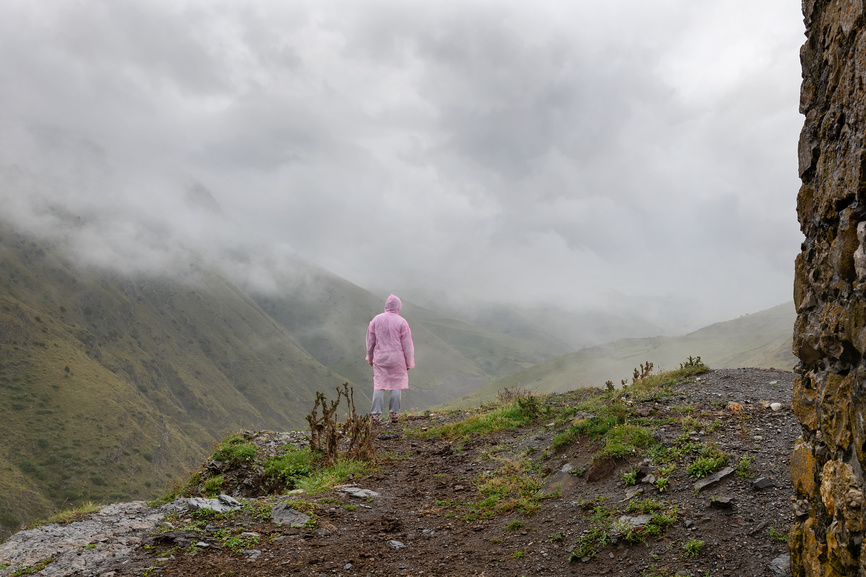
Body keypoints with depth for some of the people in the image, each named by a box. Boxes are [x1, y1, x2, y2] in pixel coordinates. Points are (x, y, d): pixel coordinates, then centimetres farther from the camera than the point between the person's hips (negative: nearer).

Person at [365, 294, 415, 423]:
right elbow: (407, 344, -5)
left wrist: (370, 358, 19)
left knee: (379, 386, 5)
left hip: (380, 358, 2)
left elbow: (370, 341, 7)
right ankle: (394, 414, 8)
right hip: (397, 359, -2)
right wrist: (409, 363, 4)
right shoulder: (402, 322, -8)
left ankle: (375, 414, 1)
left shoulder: (376, 320, 0)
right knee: (397, 386, 7)